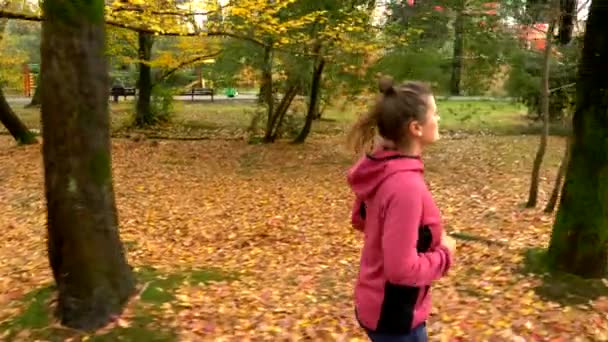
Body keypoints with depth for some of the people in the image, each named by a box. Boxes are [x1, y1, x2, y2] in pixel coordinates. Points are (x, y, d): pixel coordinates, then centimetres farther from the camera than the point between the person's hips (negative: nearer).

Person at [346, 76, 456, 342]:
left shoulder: (380, 168, -4)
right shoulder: (406, 185, -31)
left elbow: (360, 219, 12)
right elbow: (402, 269, -30)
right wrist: (444, 254, -14)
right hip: (394, 315, -8)